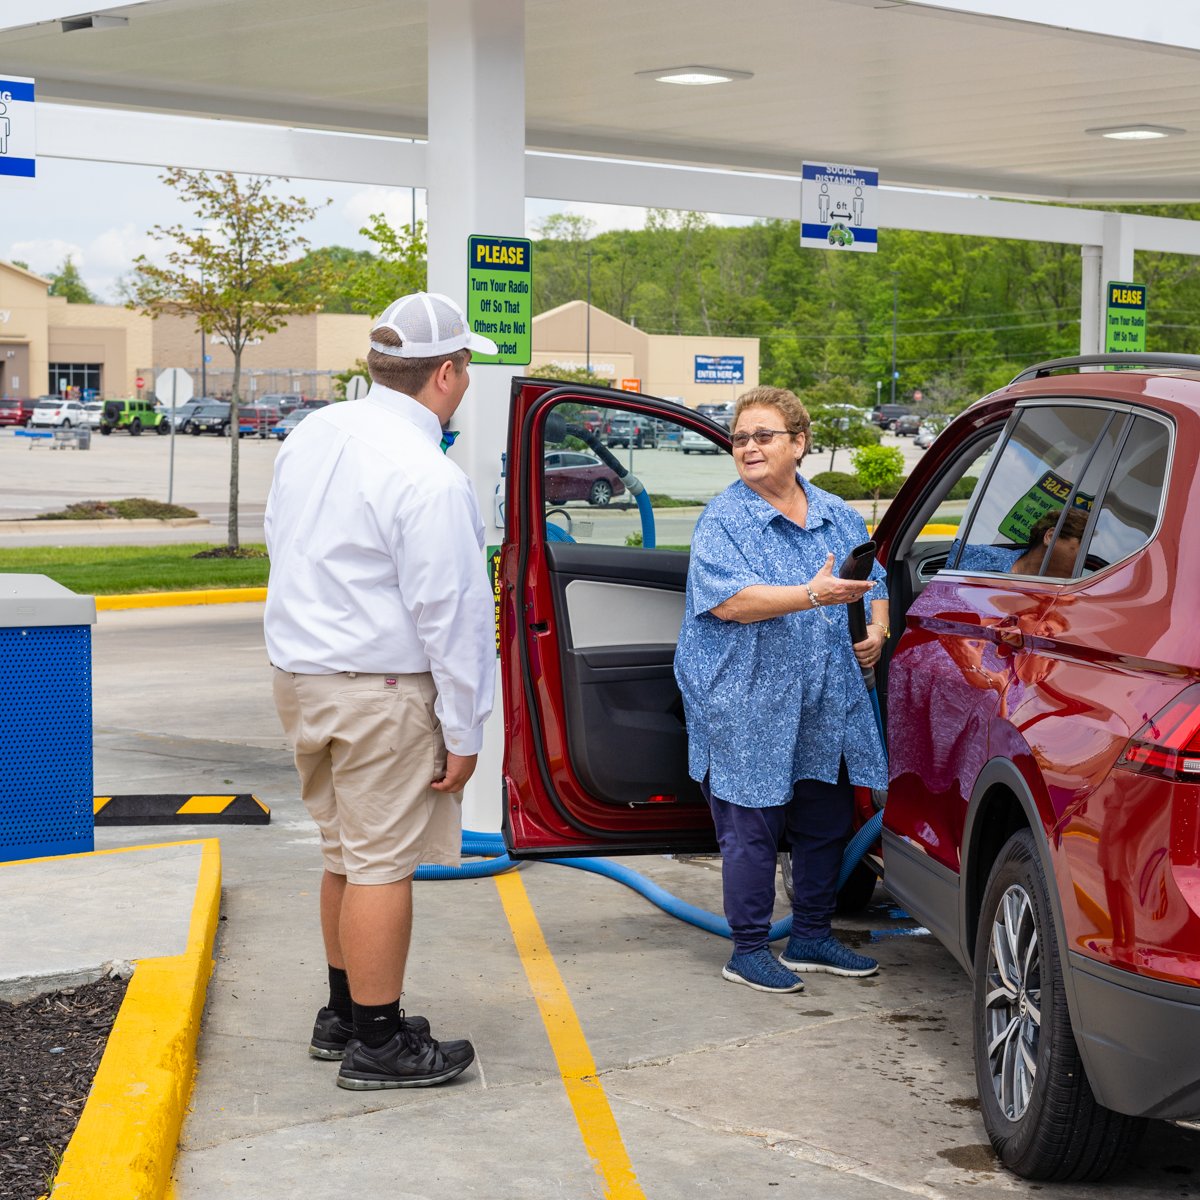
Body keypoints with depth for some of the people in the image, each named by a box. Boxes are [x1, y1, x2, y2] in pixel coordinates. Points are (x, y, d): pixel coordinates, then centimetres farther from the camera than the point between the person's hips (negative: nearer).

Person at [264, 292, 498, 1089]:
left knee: (347, 853, 20)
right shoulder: (429, 481, -20)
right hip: (381, 692, -8)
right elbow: (450, 615, -18)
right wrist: (464, 732, -13)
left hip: (301, 672, 8)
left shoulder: (313, 435, 5)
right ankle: (377, 1044, 9)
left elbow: (280, 542, 17)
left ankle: (343, 1014, 32)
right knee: (383, 864, 1)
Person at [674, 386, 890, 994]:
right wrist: (813, 595, -30)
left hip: (828, 707, 6)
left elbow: (874, 585, 23)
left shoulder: (838, 516, 12)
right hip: (748, 710, -6)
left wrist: (876, 632, 2)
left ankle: (813, 937, 28)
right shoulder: (723, 520, -7)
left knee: (826, 824, 13)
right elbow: (729, 601, -22)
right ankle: (749, 950, 10)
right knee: (752, 829, -1)